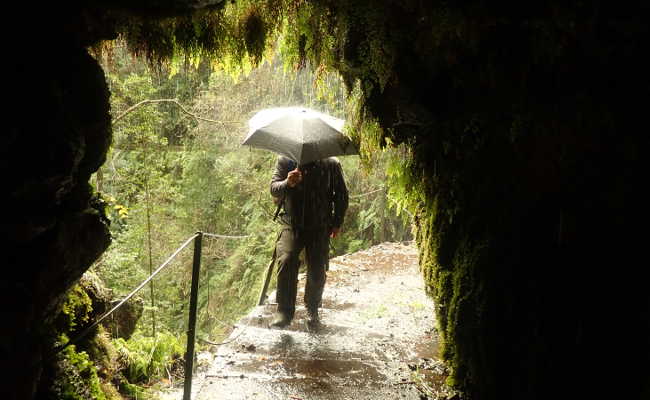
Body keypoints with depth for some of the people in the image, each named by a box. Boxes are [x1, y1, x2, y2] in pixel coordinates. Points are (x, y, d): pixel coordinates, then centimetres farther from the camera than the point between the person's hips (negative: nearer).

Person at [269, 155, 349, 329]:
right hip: (292, 225, 0)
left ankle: (312, 311, 24)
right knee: (286, 261, -19)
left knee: (317, 270, 1)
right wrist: (287, 184, -28)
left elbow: (341, 195, 10)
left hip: (320, 227, 0)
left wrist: (337, 222, 6)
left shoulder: (331, 164, 0)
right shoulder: (285, 160, 0)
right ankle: (284, 311, -6)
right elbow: (274, 189, -6)